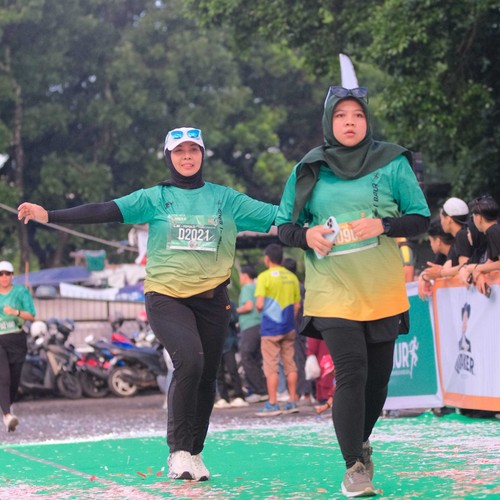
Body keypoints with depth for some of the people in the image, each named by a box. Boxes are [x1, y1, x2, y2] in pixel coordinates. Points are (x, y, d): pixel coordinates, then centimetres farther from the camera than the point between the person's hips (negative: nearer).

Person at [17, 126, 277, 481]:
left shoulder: (225, 199, 4)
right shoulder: (155, 198, 0)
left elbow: (276, 216, -1)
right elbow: (107, 211, -10)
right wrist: (49, 215, -21)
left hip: (212, 300, 3)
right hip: (166, 296, -3)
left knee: (206, 377, 6)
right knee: (189, 361, -24)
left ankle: (195, 453, 26)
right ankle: (178, 451, -11)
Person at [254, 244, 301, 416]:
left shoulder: (265, 277, -10)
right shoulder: (292, 277, 8)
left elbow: (259, 305, -16)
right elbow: (297, 305, 10)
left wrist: (259, 308, 5)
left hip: (271, 328, -5)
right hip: (288, 328, 5)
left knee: (271, 366, -2)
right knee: (290, 364, 10)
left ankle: (272, 404, -2)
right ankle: (292, 402, 12)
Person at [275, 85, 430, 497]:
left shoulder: (392, 164, -1)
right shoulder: (309, 170, 2)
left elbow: (421, 218, 2)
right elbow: (283, 226, 9)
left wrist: (383, 225, -17)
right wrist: (306, 235, -13)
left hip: (383, 292, 1)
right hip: (333, 291, -1)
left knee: (378, 376, 10)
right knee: (351, 372, -14)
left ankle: (361, 442, 38)